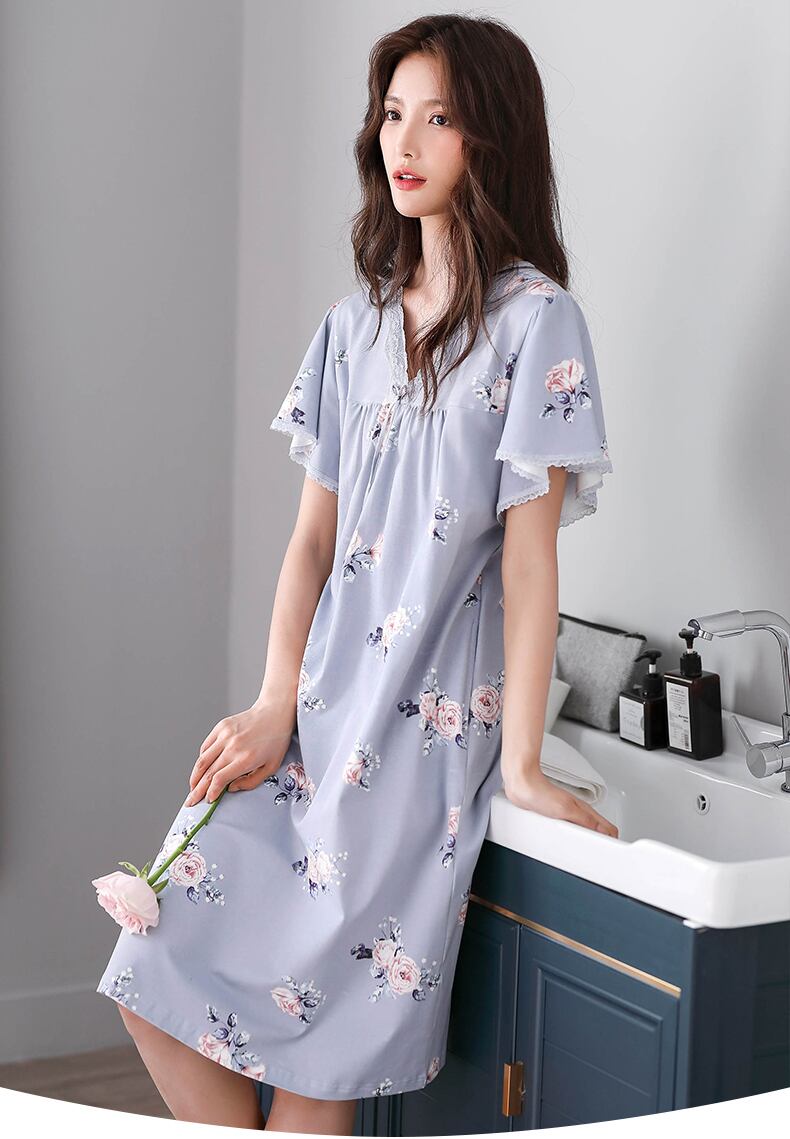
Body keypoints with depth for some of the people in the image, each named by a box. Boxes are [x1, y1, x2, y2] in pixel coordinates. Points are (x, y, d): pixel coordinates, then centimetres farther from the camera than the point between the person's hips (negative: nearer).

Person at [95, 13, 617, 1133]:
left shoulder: (533, 319, -6)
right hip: (321, 700, 6)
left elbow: (530, 551, -10)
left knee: (318, 1049, -4)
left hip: (430, 722, -6)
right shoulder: (355, 324, 12)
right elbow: (313, 536, 8)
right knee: (159, 982, 0)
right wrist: (274, 706, -3)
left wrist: (521, 761, -11)